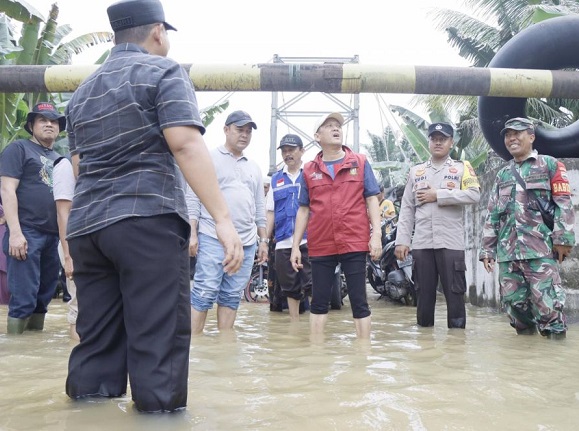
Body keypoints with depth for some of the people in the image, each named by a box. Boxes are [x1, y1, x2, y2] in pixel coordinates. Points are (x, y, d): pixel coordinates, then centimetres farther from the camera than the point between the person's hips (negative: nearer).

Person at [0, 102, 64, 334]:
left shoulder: (59, 158, 21)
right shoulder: (19, 148, 3)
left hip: (53, 236, 6)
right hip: (27, 232, -6)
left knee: (44, 296, 9)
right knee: (24, 296, -7)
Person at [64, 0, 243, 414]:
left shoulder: (83, 90, 23)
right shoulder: (163, 71, 2)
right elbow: (185, 143, -14)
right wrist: (223, 218, -19)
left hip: (85, 226, 7)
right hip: (148, 221, -7)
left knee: (95, 340, 11)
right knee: (159, 340, -4)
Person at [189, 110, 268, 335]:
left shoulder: (254, 168, 19)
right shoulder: (209, 159, 3)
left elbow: (260, 208, 20)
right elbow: (194, 199, -2)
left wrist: (263, 240, 14)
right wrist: (192, 234, -9)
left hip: (246, 243, 5)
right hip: (213, 240, -5)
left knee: (231, 297, 8)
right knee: (204, 294, -6)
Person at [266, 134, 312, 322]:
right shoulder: (276, 178, 15)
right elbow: (270, 212, 16)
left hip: (309, 240, -4)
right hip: (283, 242, 4)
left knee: (313, 285, -8)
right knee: (290, 288, 12)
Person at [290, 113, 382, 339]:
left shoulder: (360, 163, 6)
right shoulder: (309, 170, 8)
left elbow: (371, 200, 4)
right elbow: (303, 210, 10)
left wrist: (376, 234, -6)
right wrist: (295, 245, 6)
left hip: (354, 244, -1)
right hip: (320, 246, 2)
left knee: (359, 302, 3)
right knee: (318, 302, 9)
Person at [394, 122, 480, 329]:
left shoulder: (462, 168, 8)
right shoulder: (416, 171, 15)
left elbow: (474, 195, -10)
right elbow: (406, 208, 10)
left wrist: (438, 195, -10)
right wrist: (402, 240, 2)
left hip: (451, 242, -2)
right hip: (421, 243, 3)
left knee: (454, 292, 0)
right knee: (424, 292, 8)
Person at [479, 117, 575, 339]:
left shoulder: (549, 165, 8)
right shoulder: (502, 175, 21)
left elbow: (564, 204, -1)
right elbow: (492, 215, 19)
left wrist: (563, 238, -11)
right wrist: (487, 248, 13)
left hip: (540, 248, -5)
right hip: (507, 250, 5)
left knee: (546, 300, -10)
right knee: (513, 300, 5)